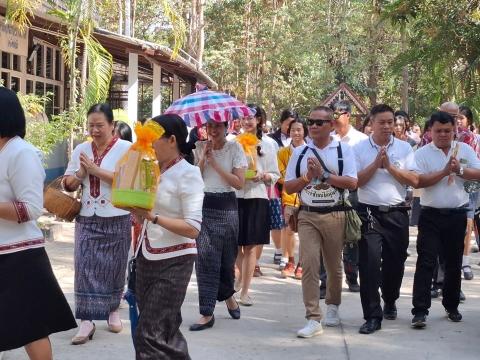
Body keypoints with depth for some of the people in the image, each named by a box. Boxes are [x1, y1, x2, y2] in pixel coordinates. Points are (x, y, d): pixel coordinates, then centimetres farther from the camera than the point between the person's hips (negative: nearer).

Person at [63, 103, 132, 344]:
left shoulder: (125, 149, -7)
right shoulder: (81, 150, 8)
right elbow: (68, 185, 13)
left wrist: (96, 170, -18)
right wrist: (80, 173, -9)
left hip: (116, 220, -3)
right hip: (87, 220, 3)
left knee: (113, 267, 8)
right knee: (85, 267, -4)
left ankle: (113, 310, 27)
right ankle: (87, 320, -4)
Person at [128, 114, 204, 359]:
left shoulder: (188, 174, -11)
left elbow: (193, 228, -18)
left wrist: (153, 217, -23)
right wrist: (134, 207, -2)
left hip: (174, 261, -8)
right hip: (147, 257, 8)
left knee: (149, 334, -10)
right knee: (165, 330, 14)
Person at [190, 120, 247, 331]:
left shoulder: (234, 148, -1)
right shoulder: (200, 148, 7)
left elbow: (239, 183, -8)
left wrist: (215, 163, -11)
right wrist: (203, 158, -8)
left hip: (226, 207, -1)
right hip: (204, 205, 1)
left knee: (227, 257, 7)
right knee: (205, 257, -7)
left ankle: (227, 294, 36)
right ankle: (207, 313, -5)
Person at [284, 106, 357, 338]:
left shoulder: (344, 150, 1)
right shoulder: (300, 152, 8)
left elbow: (352, 183, -10)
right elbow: (288, 187, 7)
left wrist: (323, 174, -15)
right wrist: (307, 177, -9)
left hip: (335, 216, -1)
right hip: (307, 216, 1)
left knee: (334, 266, 13)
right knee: (309, 265, -10)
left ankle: (332, 306, 36)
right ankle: (313, 319, -9)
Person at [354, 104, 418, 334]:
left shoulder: (404, 148, 5)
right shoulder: (359, 149, 2)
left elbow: (414, 181, -3)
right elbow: (355, 181, -6)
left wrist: (389, 166, -11)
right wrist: (376, 164, -13)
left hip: (396, 214, 2)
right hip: (369, 213, -2)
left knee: (395, 262, 10)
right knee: (369, 263, -10)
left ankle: (389, 302, 36)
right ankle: (372, 316, -6)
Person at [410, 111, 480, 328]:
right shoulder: (422, 153, -2)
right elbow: (418, 181, -15)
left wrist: (460, 170, -16)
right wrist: (444, 171, -18)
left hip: (457, 214, 3)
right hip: (431, 215, -3)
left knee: (454, 262, 12)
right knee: (426, 262, -7)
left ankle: (451, 306, 26)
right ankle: (420, 310, -9)